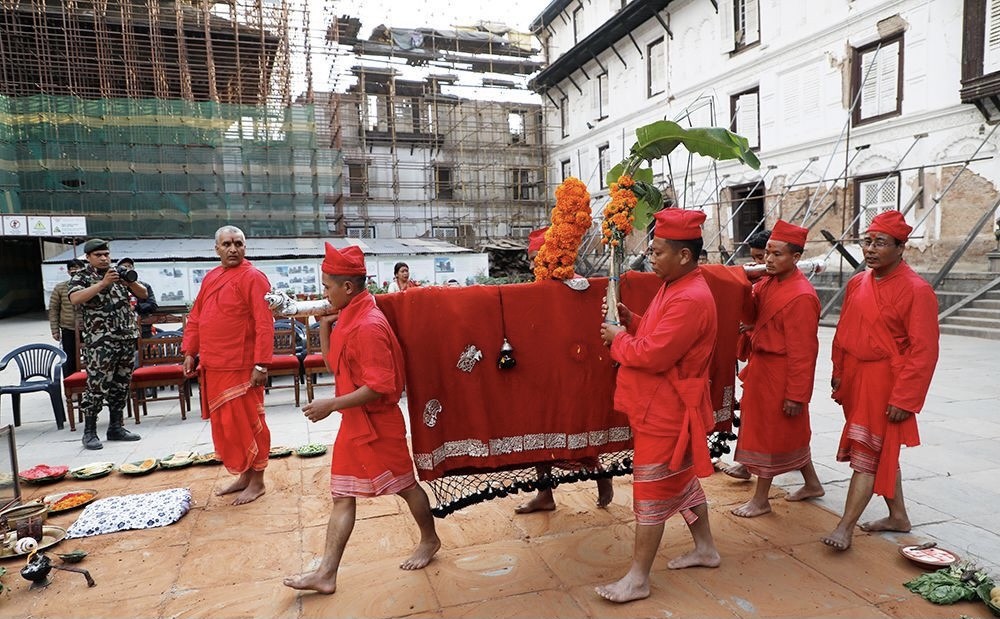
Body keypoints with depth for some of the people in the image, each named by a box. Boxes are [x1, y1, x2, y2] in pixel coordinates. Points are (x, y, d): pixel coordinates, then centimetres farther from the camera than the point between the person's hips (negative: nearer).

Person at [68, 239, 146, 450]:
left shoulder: (120, 273, 14)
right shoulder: (81, 276, 1)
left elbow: (143, 294, 10)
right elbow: (75, 298, -18)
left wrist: (131, 282, -11)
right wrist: (103, 283, -24)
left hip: (127, 338, 5)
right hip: (99, 342, -5)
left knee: (121, 385, 10)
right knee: (97, 387, -5)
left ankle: (116, 427, 20)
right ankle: (89, 432, 5)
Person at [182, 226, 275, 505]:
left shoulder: (253, 277, -10)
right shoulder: (210, 278, 14)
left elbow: (264, 324, -17)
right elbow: (195, 318, 19)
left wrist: (261, 365, -21)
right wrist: (190, 353, 11)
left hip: (241, 367, -8)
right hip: (212, 367, 8)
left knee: (246, 424, 1)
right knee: (223, 425, 14)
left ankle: (257, 482, 15)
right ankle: (243, 475, 28)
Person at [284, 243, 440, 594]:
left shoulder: (369, 326, -23)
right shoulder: (347, 317, 6)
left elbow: (378, 386, -26)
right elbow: (335, 365, 13)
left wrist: (331, 405, -23)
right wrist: (324, 325, 2)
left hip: (377, 421, -9)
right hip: (353, 421, 9)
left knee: (403, 483, 11)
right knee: (343, 496, 10)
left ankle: (430, 540, 34)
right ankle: (326, 573, 17)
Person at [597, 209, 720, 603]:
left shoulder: (690, 299, -24)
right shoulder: (674, 287, 10)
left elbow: (654, 355, -28)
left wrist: (617, 339, -13)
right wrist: (631, 321, -1)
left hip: (667, 409, -10)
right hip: (662, 405, 10)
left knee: (651, 489, -2)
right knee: (682, 478, 21)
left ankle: (638, 578, 10)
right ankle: (705, 549, 38)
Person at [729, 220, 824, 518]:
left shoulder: (800, 297, -23)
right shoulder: (769, 282, 3)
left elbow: (803, 351, -22)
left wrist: (796, 394, -19)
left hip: (779, 374, -9)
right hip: (762, 367, 9)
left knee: (769, 432, 4)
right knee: (791, 431, 21)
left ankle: (760, 499, 19)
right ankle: (812, 483, 40)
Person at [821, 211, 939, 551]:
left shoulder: (917, 290, -13)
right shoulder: (857, 283, 6)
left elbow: (924, 351, -15)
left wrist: (903, 398, -17)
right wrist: (839, 374, 11)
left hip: (885, 385, -7)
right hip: (855, 380, 7)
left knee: (867, 455, -4)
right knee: (882, 452, 18)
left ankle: (845, 527, 2)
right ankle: (898, 516, 34)